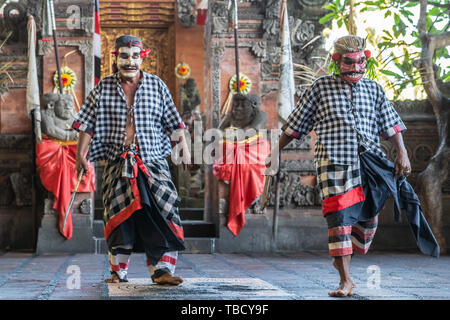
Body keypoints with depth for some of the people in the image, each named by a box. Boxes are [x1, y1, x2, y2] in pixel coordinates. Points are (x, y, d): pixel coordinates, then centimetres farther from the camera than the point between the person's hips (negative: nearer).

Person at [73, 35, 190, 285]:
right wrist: (81, 153, 1)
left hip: (153, 161, 0)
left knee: (162, 212, -12)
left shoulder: (157, 86, 6)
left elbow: (174, 122, 9)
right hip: (117, 163, 0)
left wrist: (185, 148, 3)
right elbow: (88, 124, 7)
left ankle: (162, 269, -10)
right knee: (118, 215, 0)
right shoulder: (103, 88, 6)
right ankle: (119, 272, 10)